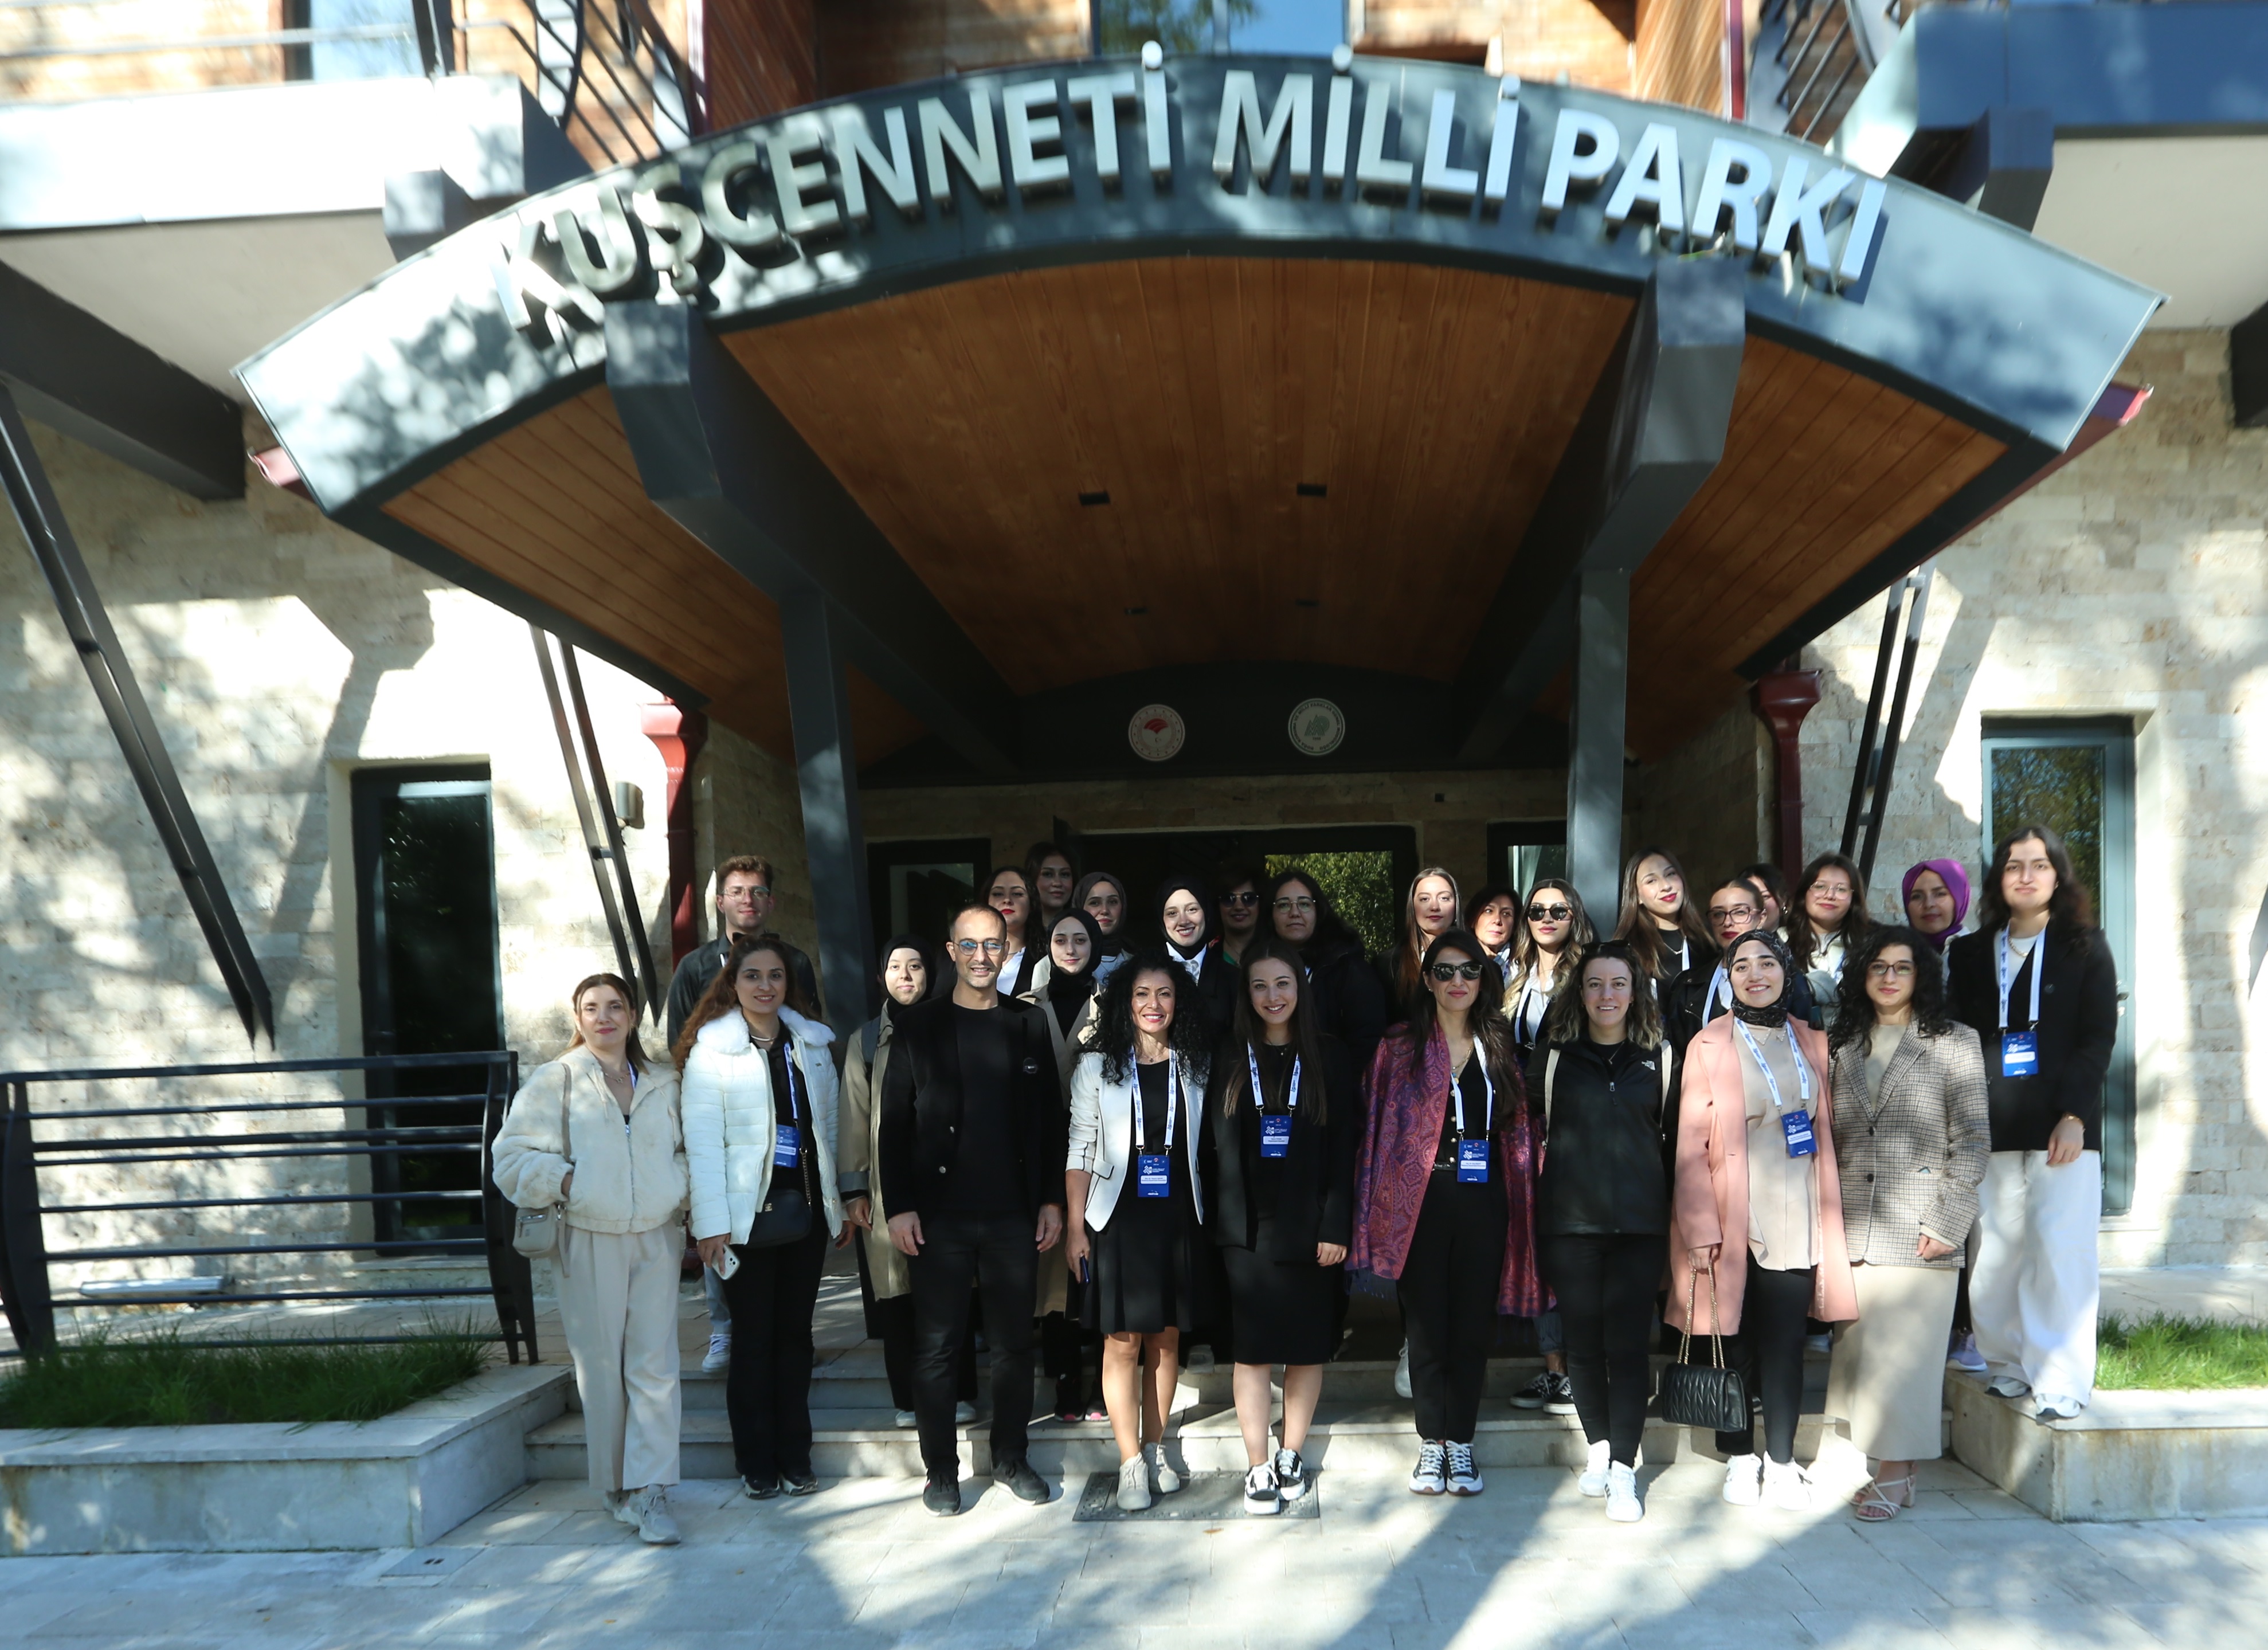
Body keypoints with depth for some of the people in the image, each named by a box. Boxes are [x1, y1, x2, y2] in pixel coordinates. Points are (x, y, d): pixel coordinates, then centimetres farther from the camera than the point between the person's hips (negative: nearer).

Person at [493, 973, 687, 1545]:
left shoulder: (663, 1084, 9)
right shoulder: (555, 1081, -1)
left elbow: (689, 1150, 19)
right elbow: (513, 1156, -3)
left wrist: (681, 1193, 2)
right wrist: (567, 1182, -14)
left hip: (656, 1239, 2)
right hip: (590, 1242, -2)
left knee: (655, 1364, -3)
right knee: (601, 1366, 4)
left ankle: (650, 1491, 0)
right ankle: (615, 1486, 18)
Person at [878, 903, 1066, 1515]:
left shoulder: (1028, 1024, 7)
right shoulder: (919, 1025, 1)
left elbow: (1049, 1117, 9)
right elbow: (894, 1123, 0)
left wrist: (1052, 1199, 4)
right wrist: (899, 1206, -7)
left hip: (1014, 1213, 2)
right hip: (939, 1216, -2)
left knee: (1014, 1342, 9)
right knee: (936, 1346, 4)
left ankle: (1010, 1458, 24)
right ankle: (941, 1470, 17)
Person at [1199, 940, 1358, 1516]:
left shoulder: (1328, 1057, 2)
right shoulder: (1228, 1057, 3)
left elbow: (1342, 1149, -1)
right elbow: (1212, 1145, 2)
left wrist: (1335, 1226, -6)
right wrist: (1220, 1215, -6)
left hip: (1309, 1227, 0)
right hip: (1248, 1227, 0)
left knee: (1309, 1347, 7)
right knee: (1252, 1349, 1)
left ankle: (1291, 1455, 24)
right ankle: (1257, 1468, 12)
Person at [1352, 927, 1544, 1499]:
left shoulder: (1499, 1049, 9)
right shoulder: (1400, 1047, 2)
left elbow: (1517, 1133, 10)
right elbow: (1378, 1129, -2)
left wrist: (1521, 1209, 3)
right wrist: (1378, 1212, -8)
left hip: (1484, 1201, 2)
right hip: (1422, 1201, -2)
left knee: (1474, 1324, 7)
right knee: (1426, 1324, 4)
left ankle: (1460, 1443, 20)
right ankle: (1430, 1444, 18)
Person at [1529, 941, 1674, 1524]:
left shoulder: (1658, 1055, 8)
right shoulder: (1553, 1055, 5)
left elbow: (1673, 1132, 14)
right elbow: (1531, 1130, 10)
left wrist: (1672, 1205, 10)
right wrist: (1542, 1186, 5)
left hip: (1639, 1217, 0)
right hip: (1569, 1216, 0)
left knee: (1628, 1342, -3)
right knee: (1583, 1339, 8)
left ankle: (1623, 1471, 3)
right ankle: (1598, 1448, 26)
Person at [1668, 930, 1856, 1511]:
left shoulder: (1811, 1043, 11)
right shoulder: (1708, 1046, -1)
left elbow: (1825, 1131, 13)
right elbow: (1691, 1144, -4)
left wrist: (1829, 1216, 7)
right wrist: (1701, 1228, -9)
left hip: (1797, 1218, 3)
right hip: (1734, 1219, -3)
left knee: (1786, 1341, 3)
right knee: (1735, 1340, 4)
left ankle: (1782, 1463, 15)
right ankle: (1740, 1458, 18)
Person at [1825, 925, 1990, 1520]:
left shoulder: (1954, 1043, 2)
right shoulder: (1845, 1046, 14)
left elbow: (1973, 1141, -3)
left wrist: (1947, 1223, -9)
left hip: (1916, 1234, -4)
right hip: (1853, 1230, 4)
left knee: (1903, 1352, -4)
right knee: (1860, 1348, 5)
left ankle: (1894, 1475, 4)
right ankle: (1892, 1468, 14)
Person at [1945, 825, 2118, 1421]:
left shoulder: (2084, 946, 6)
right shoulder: (1971, 953, 13)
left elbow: (2099, 1037, -1)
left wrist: (2073, 1115, -11)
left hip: (2062, 1126, -2)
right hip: (1993, 1127, 2)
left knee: (2059, 1250, -7)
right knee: (1994, 1253, 0)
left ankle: (2061, 1382, -1)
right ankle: (2010, 1365, 14)